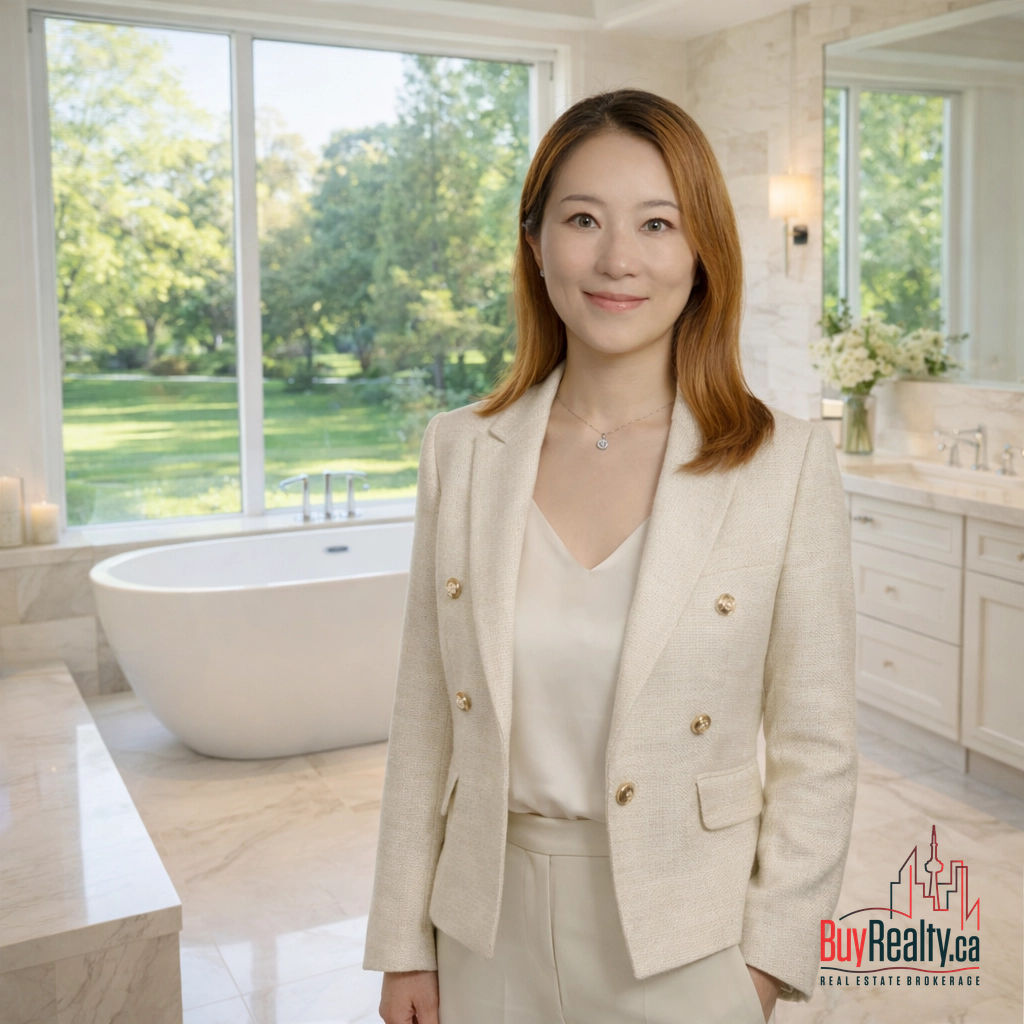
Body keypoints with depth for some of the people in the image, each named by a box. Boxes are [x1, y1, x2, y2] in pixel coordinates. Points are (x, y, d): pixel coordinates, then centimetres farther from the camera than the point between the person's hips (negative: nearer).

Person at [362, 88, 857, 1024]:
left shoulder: (787, 465, -11)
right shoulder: (460, 451, -4)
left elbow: (816, 749, -6)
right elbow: (425, 719, 1)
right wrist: (403, 944, 3)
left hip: (685, 946, -2)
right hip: (492, 934, 3)